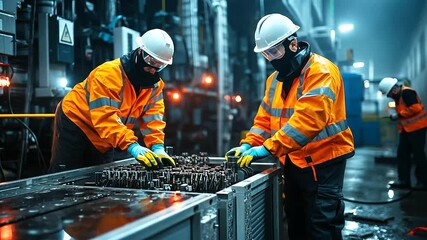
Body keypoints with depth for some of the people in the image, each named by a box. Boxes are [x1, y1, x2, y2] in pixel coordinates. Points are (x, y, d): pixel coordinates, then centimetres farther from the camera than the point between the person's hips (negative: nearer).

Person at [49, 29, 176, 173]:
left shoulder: (156, 85, -6)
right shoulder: (109, 74, -29)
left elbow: (153, 119, -12)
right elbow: (105, 117, -38)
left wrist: (157, 147, -29)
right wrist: (132, 146, -48)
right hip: (74, 123, -6)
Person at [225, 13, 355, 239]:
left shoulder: (321, 71, -17)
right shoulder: (275, 79, 10)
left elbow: (307, 119, -30)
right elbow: (265, 118, 10)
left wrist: (268, 148, -32)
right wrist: (248, 144, -7)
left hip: (323, 162, -8)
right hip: (293, 163, 8)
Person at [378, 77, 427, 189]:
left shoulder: (407, 92, -16)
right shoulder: (398, 96, 14)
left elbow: (415, 108, -24)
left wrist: (399, 115, -17)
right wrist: (396, 117, 2)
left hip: (417, 127, -9)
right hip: (406, 129, 10)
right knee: (402, 154, 6)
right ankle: (404, 180, 11)